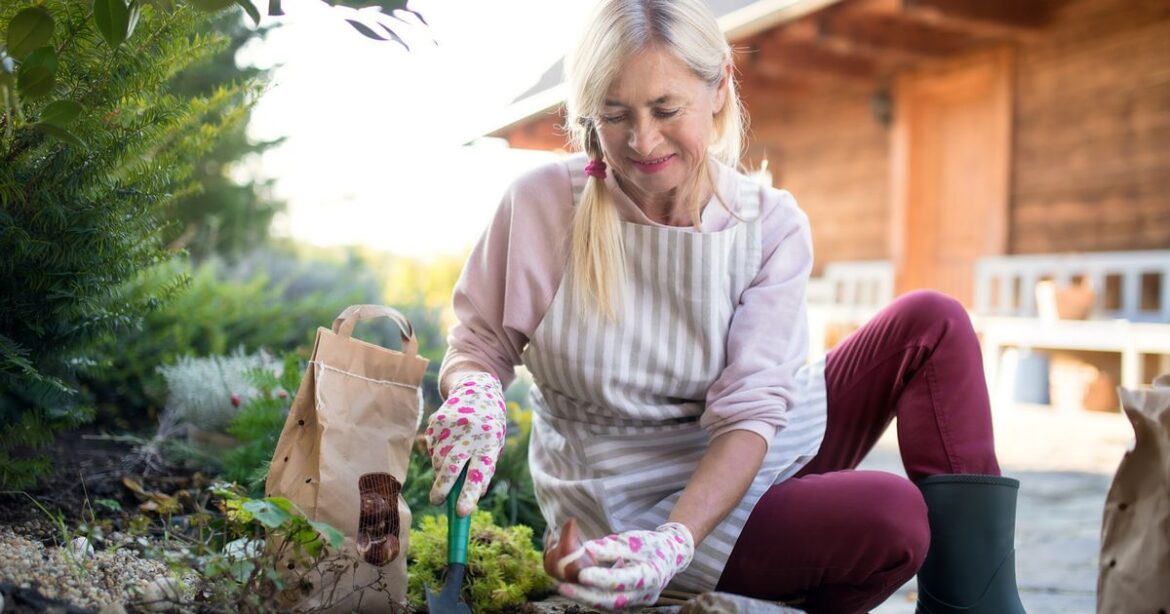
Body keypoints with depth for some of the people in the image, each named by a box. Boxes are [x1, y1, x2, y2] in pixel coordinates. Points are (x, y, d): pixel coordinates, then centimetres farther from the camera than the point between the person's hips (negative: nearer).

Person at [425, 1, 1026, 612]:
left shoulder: (771, 225, -10)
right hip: (634, 505, -4)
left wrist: (677, 539, -36)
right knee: (894, 516, -27)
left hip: (747, 462, 4)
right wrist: (474, 397, -30)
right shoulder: (540, 205, -15)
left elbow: (748, 411, -19)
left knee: (931, 323, -12)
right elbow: (477, 345, -4)